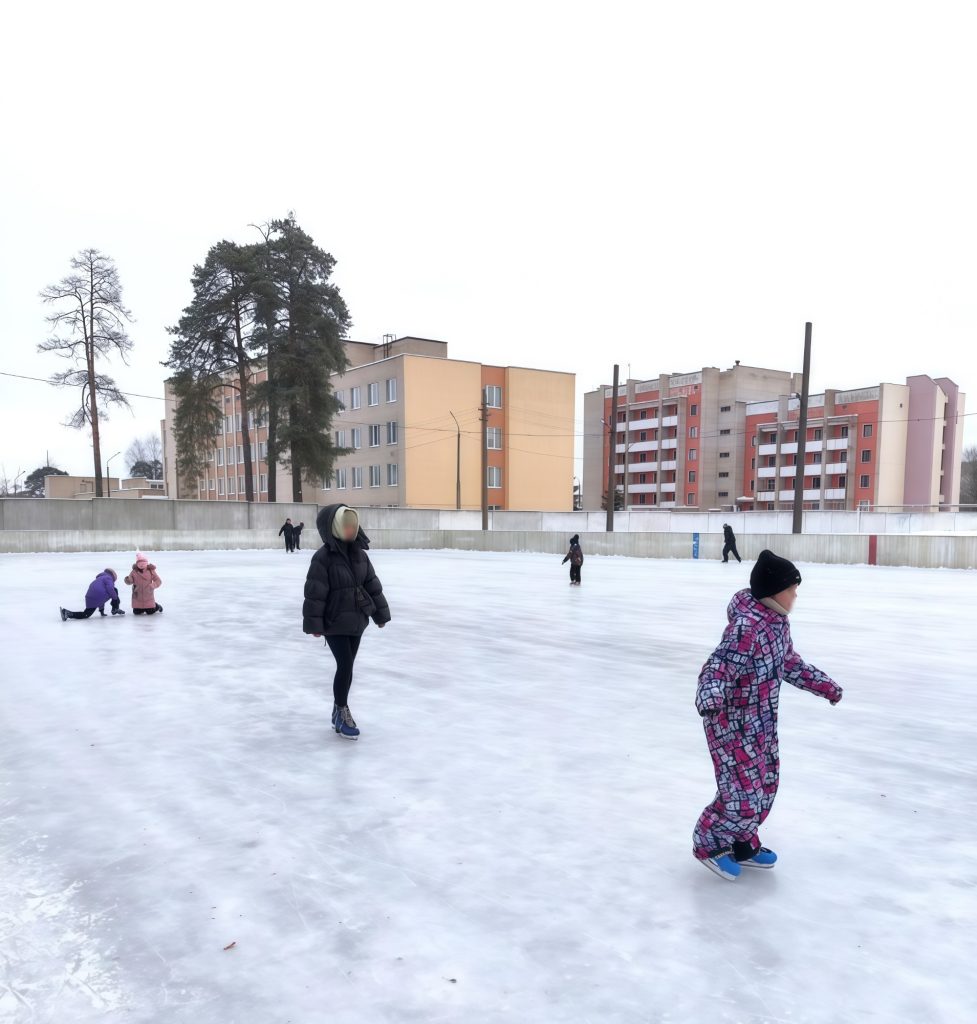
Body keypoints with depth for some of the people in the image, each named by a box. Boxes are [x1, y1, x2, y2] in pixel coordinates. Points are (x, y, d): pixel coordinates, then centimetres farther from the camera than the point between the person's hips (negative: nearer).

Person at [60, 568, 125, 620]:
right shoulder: (108, 578, 8)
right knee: (114, 591, 10)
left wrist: (101, 610, 45)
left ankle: (67, 613, -5)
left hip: (90, 600, 8)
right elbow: (110, 588, -13)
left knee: (86, 615, 12)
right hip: (100, 596, -8)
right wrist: (115, 597, 2)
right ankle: (115, 609, 13)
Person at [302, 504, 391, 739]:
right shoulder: (323, 558, -16)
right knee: (345, 666, -8)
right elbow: (314, 592, -17)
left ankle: (339, 711, 27)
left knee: (347, 666, 13)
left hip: (357, 621, 6)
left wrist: (381, 613, 11)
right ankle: (341, 712, 8)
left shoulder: (360, 554, 3)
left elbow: (372, 585, 9)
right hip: (334, 623, -6)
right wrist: (314, 624, -17)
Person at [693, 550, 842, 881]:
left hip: (762, 722, 10)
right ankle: (708, 844, 17)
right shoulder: (746, 626, -26)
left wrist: (826, 685, 28)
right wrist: (710, 700, -52)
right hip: (732, 723, -9)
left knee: (766, 786, 17)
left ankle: (743, 845, 36)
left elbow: (789, 664, 20)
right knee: (744, 793, -6)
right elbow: (719, 667, -34)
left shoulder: (777, 621, 4)